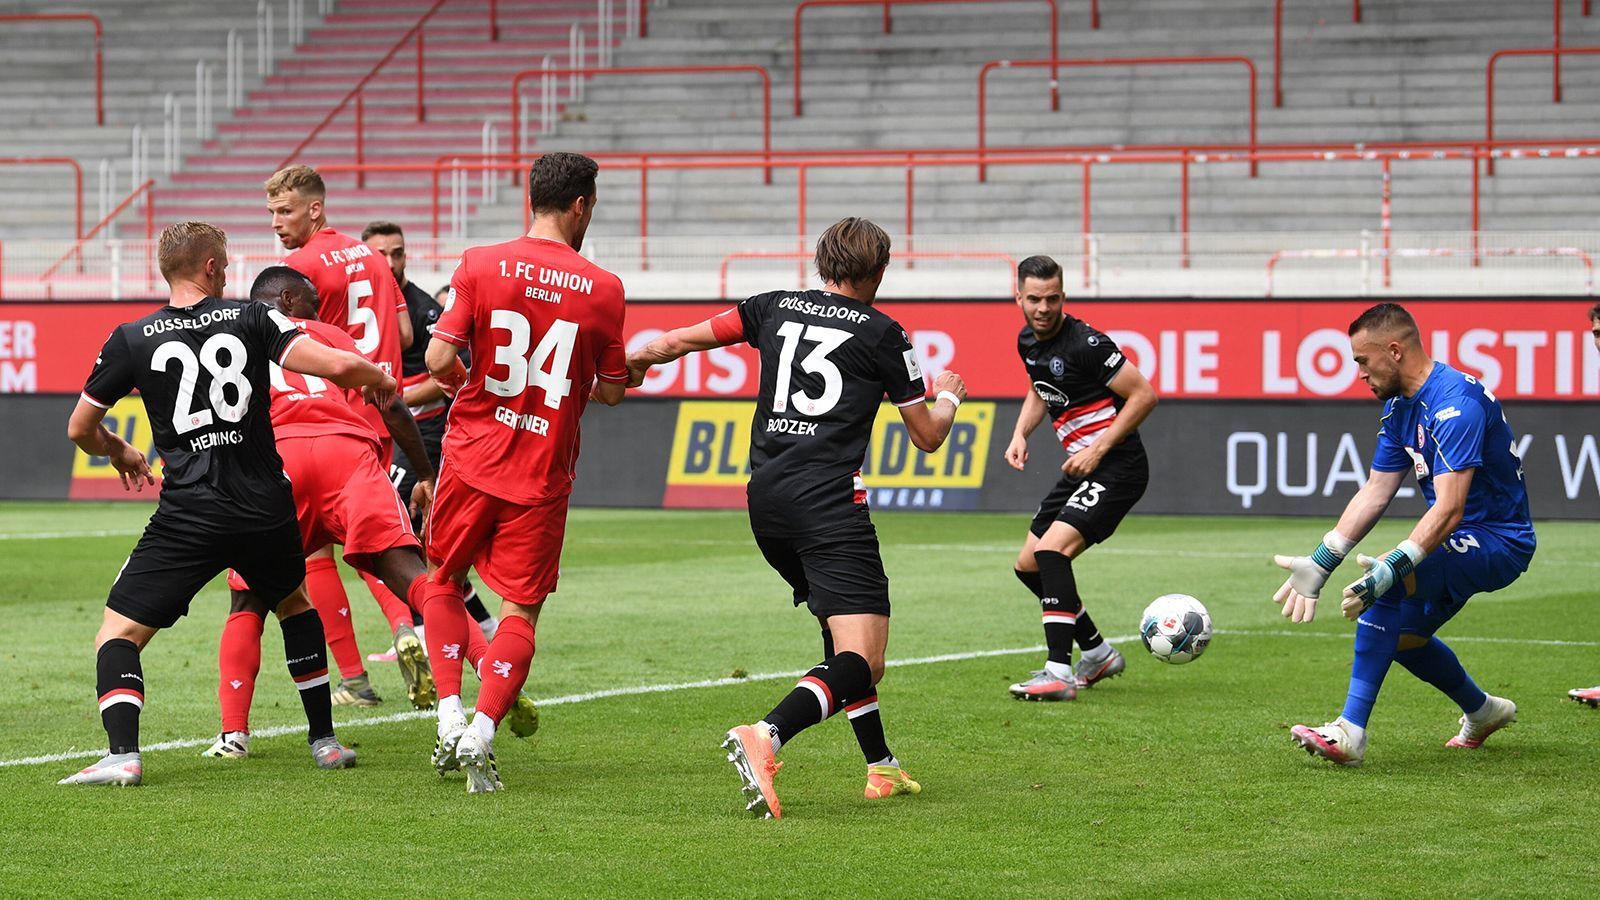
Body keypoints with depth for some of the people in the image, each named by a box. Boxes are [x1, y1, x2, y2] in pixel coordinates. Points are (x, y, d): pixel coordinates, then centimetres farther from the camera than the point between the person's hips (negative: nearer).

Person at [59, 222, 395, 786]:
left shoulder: (131, 340, 3)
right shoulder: (252, 320, 2)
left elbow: (79, 429, 13)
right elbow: (337, 365, -8)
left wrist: (119, 453, 35)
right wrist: (378, 379, 15)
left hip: (189, 516, -2)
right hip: (266, 506, 2)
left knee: (119, 632, 2)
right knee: (296, 606, 30)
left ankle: (122, 754, -20)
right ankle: (325, 740, 31)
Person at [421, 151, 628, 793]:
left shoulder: (480, 265, -5)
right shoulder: (604, 289, -4)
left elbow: (440, 358, -11)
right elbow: (610, 392, 2)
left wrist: (461, 381, 11)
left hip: (473, 457, 1)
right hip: (544, 475, -1)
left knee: (443, 581, 20)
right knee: (521, 611, 7)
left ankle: (451, 717, 7)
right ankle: (482, 733, -11)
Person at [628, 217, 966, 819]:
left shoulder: (776, 308, 14)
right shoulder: (882, 333, 5)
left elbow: (683, 340, 17)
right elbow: (928, 436, 12)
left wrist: (635, 362, 37)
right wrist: (947, 397, 34)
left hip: (765, 498, 6)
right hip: (828, 498, -6)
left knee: (843, 629, 24)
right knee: (861, 661, -13)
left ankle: (881, 768, 25)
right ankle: (764, 737, -38)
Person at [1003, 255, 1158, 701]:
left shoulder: (1084, 343, -19)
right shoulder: (1028, 342, 6)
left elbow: (1144, 395, -18)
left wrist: (1098, 450, -19)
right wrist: (1020, 435, 9)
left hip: (1116, 467, -9)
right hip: (1081, 467, 9)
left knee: (1051, 551, -24)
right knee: (1029, 566, 12)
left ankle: (1059, 672, -24)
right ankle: (1099, 654, 26)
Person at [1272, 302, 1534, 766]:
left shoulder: (1456, 404, -26)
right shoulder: (1400, 408, 5)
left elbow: (1449, 508, -34)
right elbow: (1374, 493, 8)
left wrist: (1392, 568, -44)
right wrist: (1320, 562, 1)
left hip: (1499, 543, -10)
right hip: (1461, 543, 10)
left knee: (1387, 587, -31)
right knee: (1401, 636, 21)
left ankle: (1351, 732, -33)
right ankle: (1483, 712, 46)